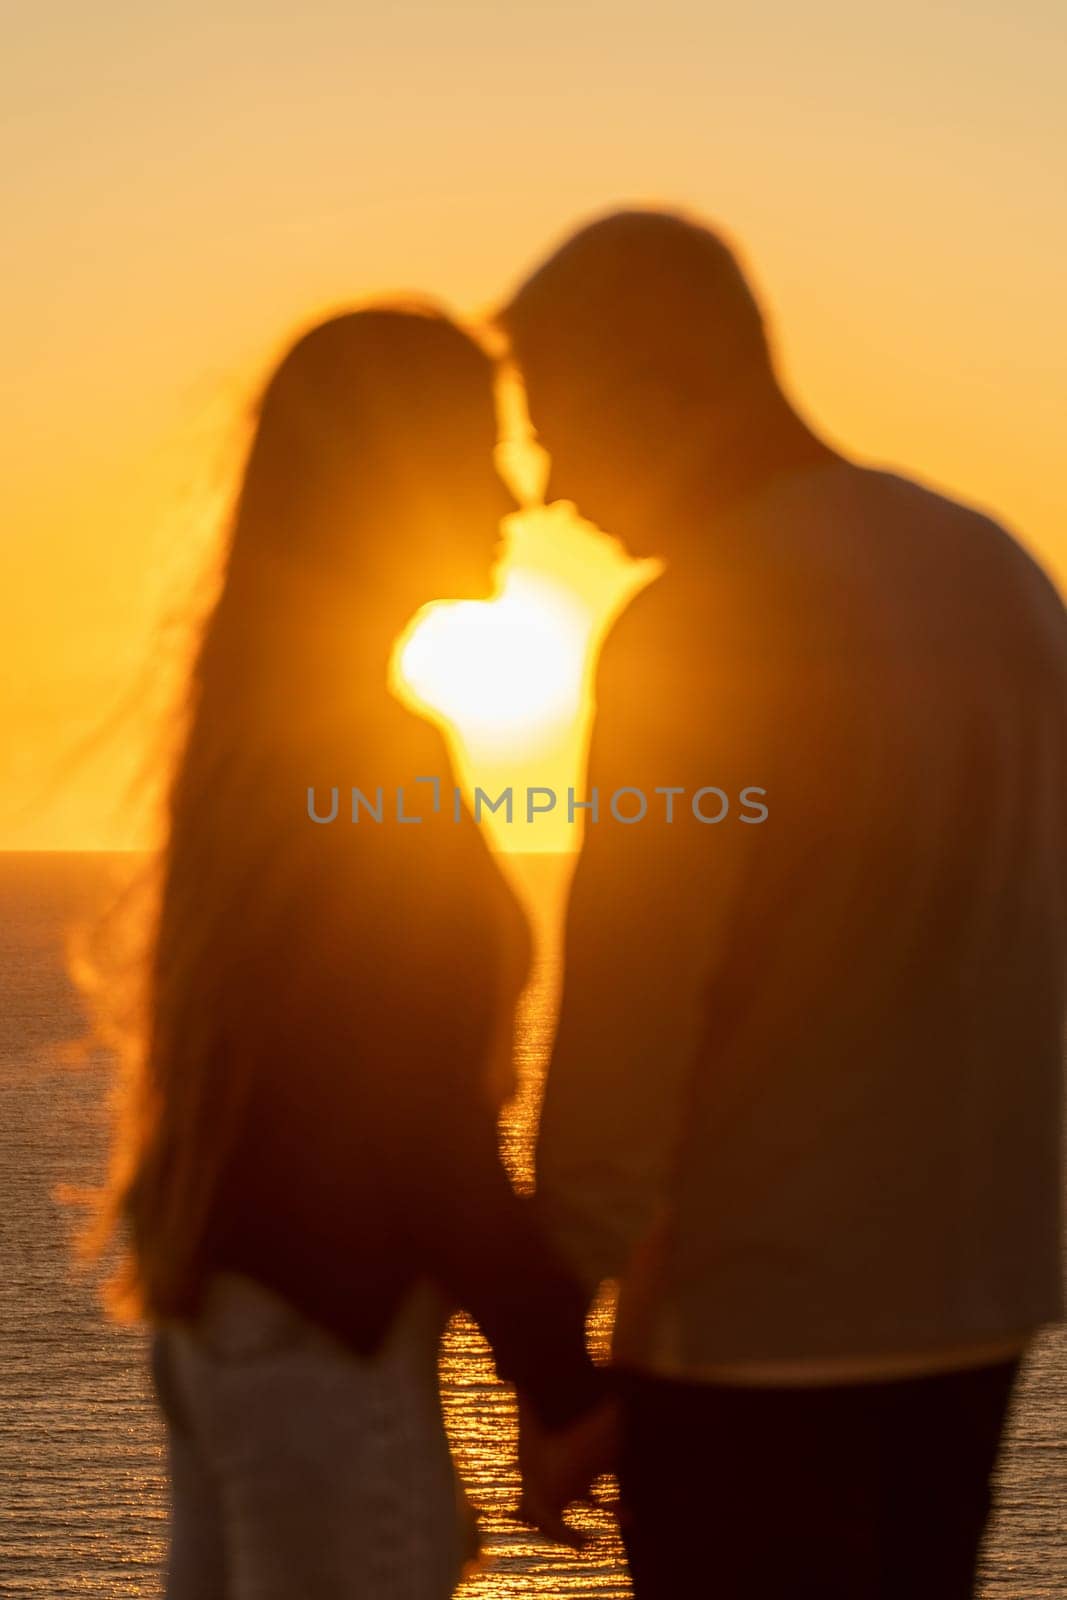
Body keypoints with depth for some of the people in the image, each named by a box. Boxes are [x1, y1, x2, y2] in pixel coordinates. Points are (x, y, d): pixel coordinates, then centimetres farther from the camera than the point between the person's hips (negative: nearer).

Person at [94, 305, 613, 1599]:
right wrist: (559, 1377, -14)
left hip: (217, 1284, 9)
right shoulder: (364, 743, -19)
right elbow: (419, 1110, -20)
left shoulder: (259, 705, 8)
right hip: (321, 1318, -9)